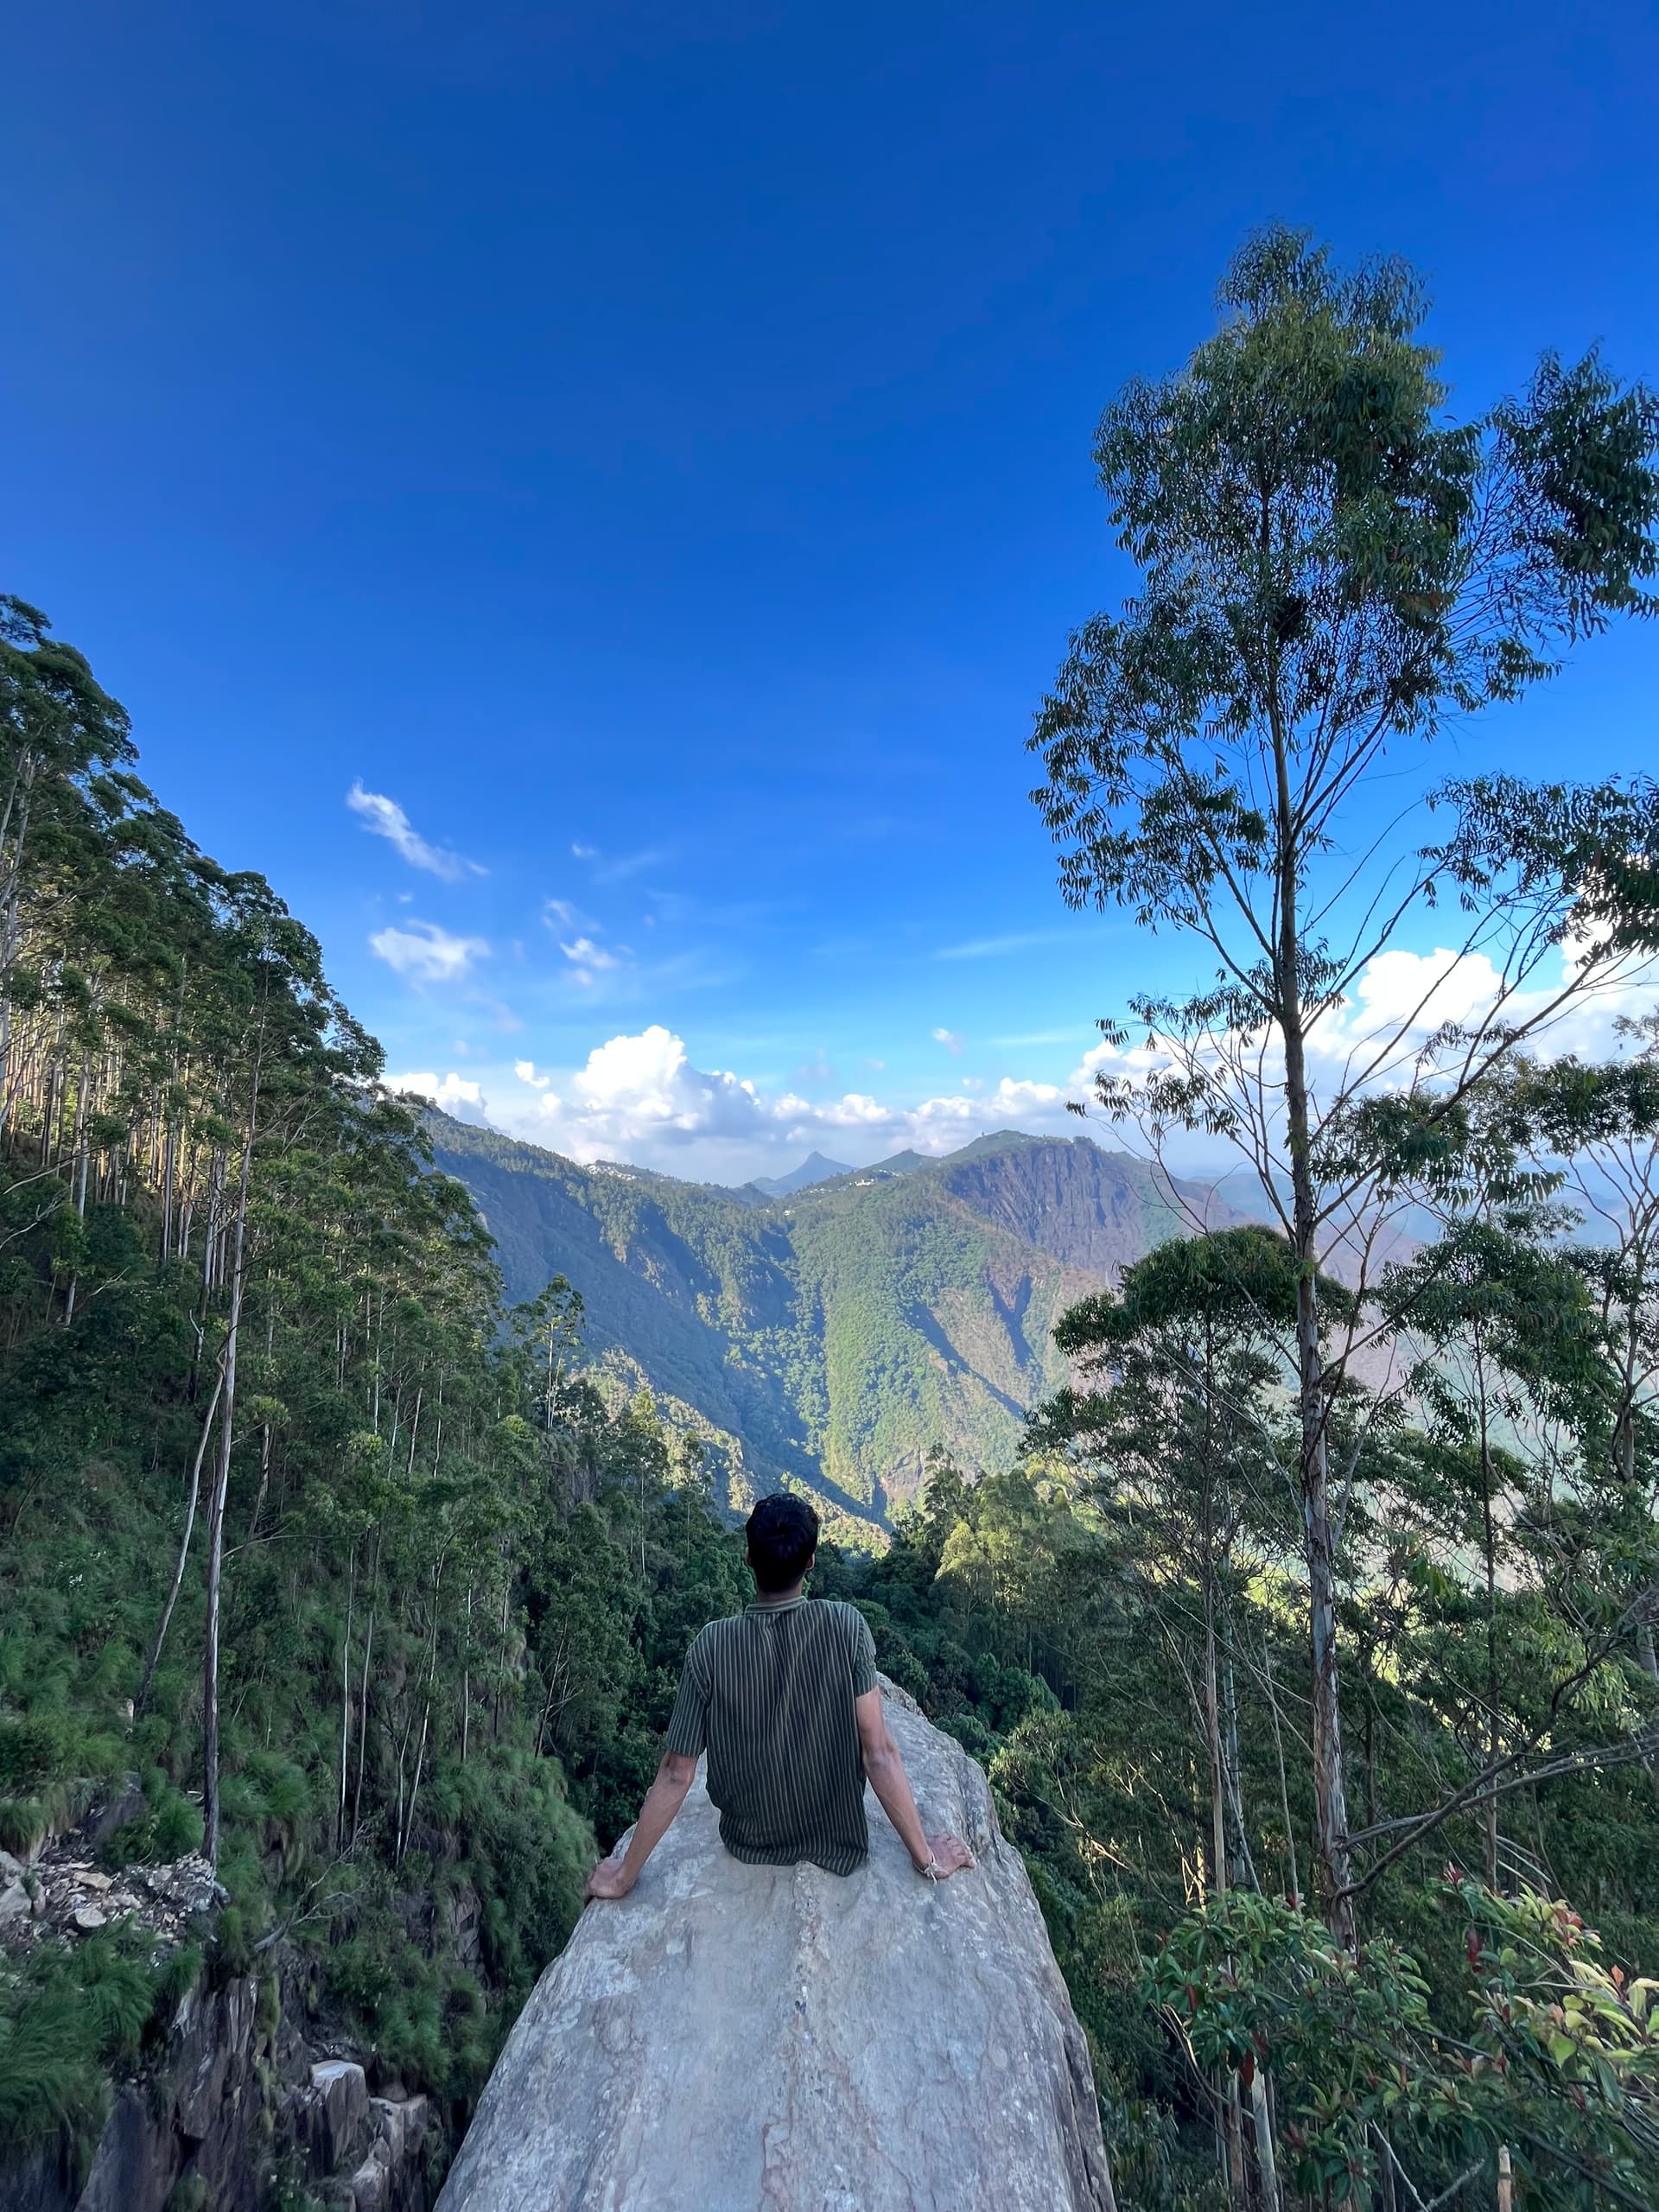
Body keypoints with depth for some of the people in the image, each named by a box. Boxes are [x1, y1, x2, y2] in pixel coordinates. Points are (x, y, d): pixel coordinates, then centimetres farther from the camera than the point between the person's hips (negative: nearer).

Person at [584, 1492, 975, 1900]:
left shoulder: (711, 1646, -24)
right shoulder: (846, 1626, -26)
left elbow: (676, 1775, -16)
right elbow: (879, 1754, -22)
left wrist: (623, 1877, -2)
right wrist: (925, 1857, -8)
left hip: (749, 1843, 1)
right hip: (839, 1845, 0)